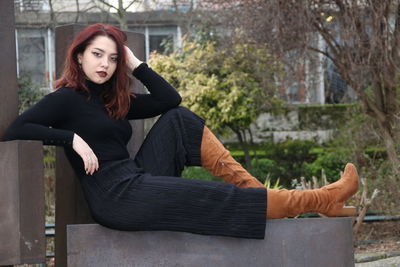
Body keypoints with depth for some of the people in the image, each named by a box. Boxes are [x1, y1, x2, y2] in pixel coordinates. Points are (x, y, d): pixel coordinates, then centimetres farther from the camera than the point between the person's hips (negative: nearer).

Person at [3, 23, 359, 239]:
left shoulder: (113, 101, 19)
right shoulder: (65, 99, -4)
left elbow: (170, 99, 14)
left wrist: (135, 64, 10)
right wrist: (73, 138, -22)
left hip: (138, 184, 9)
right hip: (118, 197, -9)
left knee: (180, 119, 6)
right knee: (226, 199, -11)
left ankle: (253, 189, -2)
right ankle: (320, 200, -4)